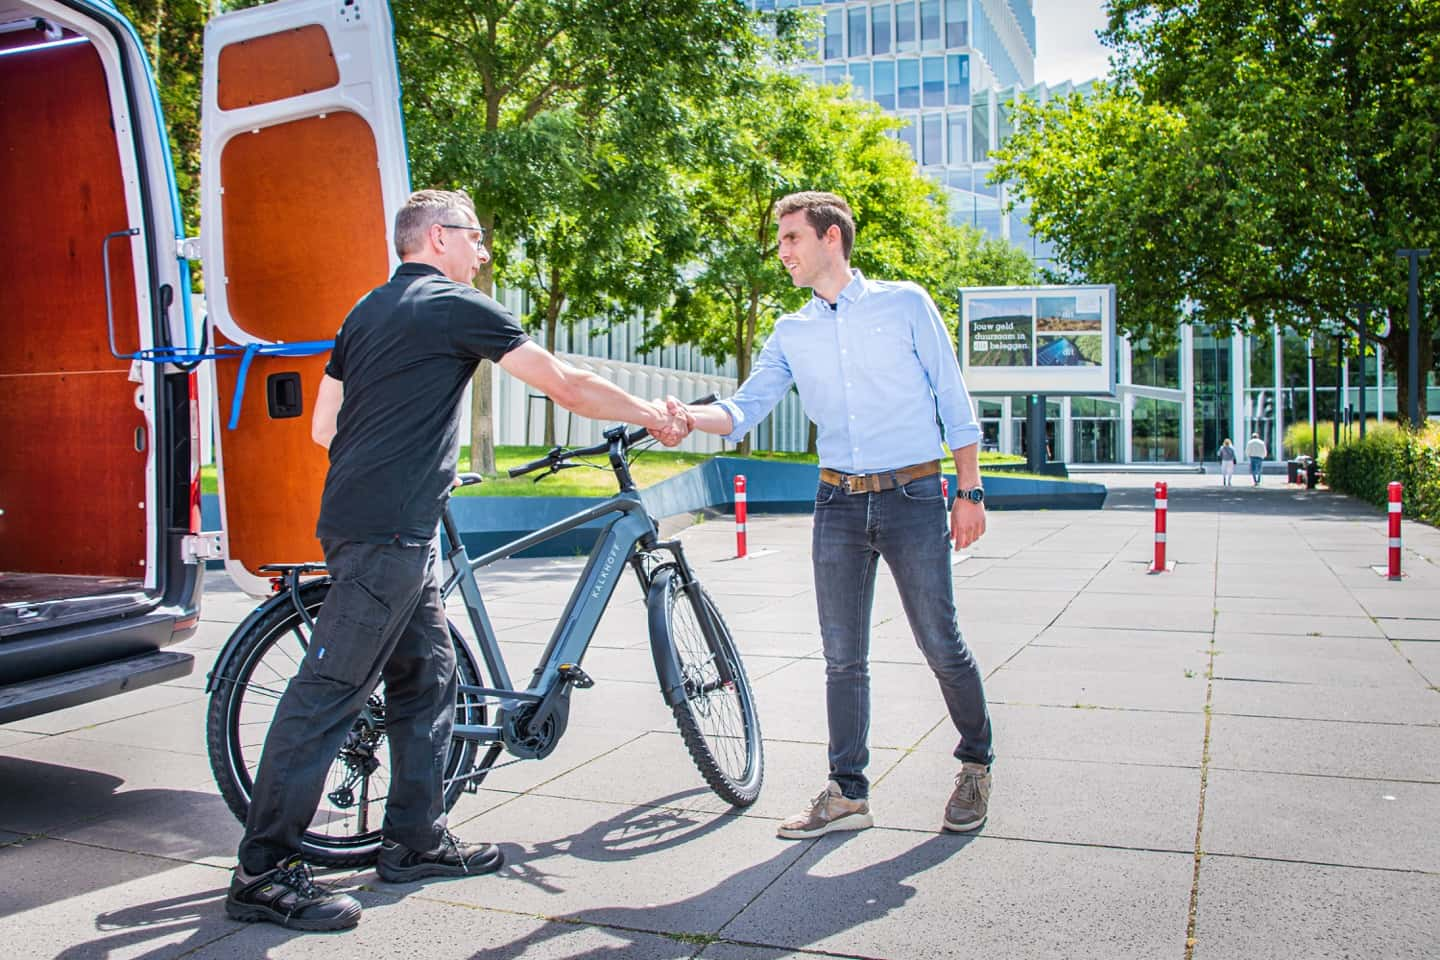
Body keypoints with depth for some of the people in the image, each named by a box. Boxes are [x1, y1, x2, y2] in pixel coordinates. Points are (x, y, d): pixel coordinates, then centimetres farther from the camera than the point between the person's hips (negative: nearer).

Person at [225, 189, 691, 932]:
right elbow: (569, 387, -5)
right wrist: (655, 417, 8)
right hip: (387, 533, -10)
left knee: (429, 675, 15)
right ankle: (263, 873, 0)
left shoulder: (369, 309, 20)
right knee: (329, 692, -6)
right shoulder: (456, 307, -6)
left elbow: (323, 426, 20)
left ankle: (417, 841, 23)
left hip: (360, 517, 10)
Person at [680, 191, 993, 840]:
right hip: (838, 503, 4)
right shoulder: (791, 334, 11)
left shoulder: (904, 303, 1)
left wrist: (969, 492, -3)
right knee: (842, 658, 5)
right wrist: (686, 416, -18)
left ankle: (976, 764, 25)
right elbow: (746, 408, 2)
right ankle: (847, 793, 16)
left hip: (913, 498, -3)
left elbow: (953, 401, 2)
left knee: (941, 646, 1)